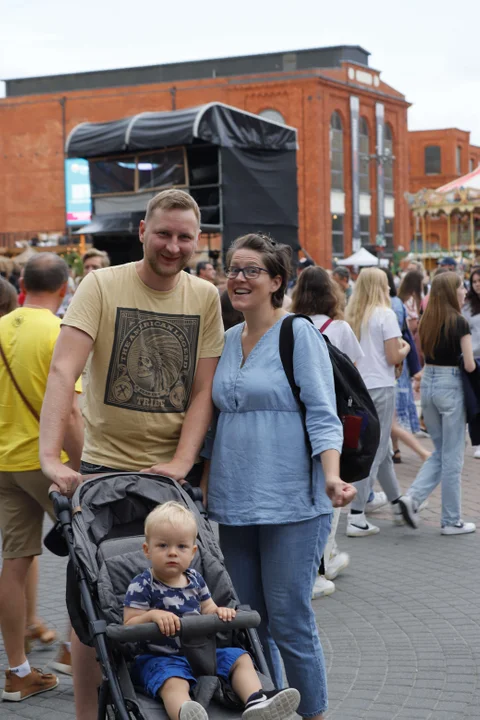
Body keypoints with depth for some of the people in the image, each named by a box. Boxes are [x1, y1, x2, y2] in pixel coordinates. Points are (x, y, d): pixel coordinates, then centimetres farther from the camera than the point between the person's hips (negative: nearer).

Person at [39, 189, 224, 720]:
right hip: (105, 466, -2)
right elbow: (63, 370, -16)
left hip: (177, 472, 2)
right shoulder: (102, 286, -6)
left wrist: (180, 463, -13)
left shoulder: (205, 298, 3)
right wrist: (51, 456, -27)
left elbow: (203, 391, 1)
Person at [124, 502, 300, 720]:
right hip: (161, 658, -7)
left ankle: (255, 701, -26)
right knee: (173, 681, -37)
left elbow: (207, 610, 20)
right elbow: (129, 627, -11)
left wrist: (219, 612, -4)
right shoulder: (141, 586, -8)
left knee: (241, 658, -1)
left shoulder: (195, 579, 10)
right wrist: (153, 615, -29)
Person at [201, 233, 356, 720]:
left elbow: (323, 417, -9)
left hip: (291, 505, -6)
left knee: (289, 623, -3)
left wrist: (332, 477, -23)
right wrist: (203, 487, 16)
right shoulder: (225, 341, 13)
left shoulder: (300, 334, -4)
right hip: (235, 505, 6)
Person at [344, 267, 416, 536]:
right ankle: (357, 518, -2)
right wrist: (405, 347, 7)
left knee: (382, 448, 19)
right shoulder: (385, 315, -10)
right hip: (380, 387, -7)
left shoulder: (352, 315, 8)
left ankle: (397, 503, 32)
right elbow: (393, 357, -12)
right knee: (373, 453, -2)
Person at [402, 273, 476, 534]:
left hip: (427, 383, 6)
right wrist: (473, 363, 7)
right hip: (450, 386, -6)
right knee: (452, 457, 3)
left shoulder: (426, 320, 6)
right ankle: (451, 521, 11)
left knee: (440, 452, 19)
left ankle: (412, 497, 2)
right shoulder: (459, 322, -13)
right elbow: (469, 365, -14)